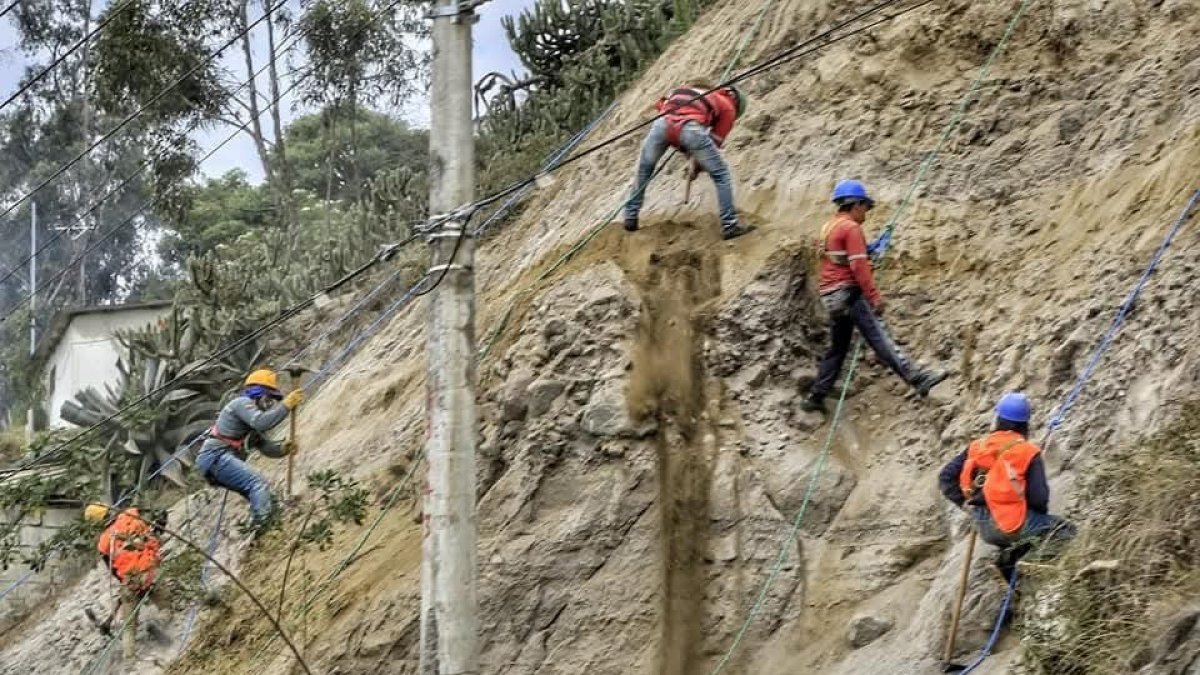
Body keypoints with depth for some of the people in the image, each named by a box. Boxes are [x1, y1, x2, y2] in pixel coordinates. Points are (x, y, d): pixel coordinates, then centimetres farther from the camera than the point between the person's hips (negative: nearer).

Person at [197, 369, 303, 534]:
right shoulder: (243, 403, -1)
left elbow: (265, 446, 21)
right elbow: (262, 422, -20)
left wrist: (282, 449, 2)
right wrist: (286, 405, -17)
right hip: (216, 456, -10)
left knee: (259, 490, 9)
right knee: (259, 484, -24)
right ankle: (263, 520, -43)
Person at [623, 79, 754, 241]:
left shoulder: (689, 89, 42)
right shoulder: (728, 108, 28)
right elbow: (715, 142, 24)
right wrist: (697, 167, 38)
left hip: (662, 122, 4)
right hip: (690, 128, -4)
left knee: (644, 169, 30)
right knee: (721, 174, 14)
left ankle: (630, 218, 32)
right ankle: (729, 225, 9)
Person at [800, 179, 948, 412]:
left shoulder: (828, 228, 19)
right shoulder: (851, 228, -10)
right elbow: (858, 265, -18)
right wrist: (874, 296, -19)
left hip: (831, 295, 9)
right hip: (849, 293, -9)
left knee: (837, 348, 13)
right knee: (879, 338, -17)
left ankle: (816, 397, 12)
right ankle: (916, 378, -24)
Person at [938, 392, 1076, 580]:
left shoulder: (977, 448, 5)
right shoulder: (1029, 453, -8)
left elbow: (946, 478, 3)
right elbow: (1038, 497, -12)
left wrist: (966, 503, 12)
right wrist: (1041, 512, 11)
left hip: (985, 529, 6)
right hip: (1015, 525, -6)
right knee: (1066, 531, 5)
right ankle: (1019, 551, -12)